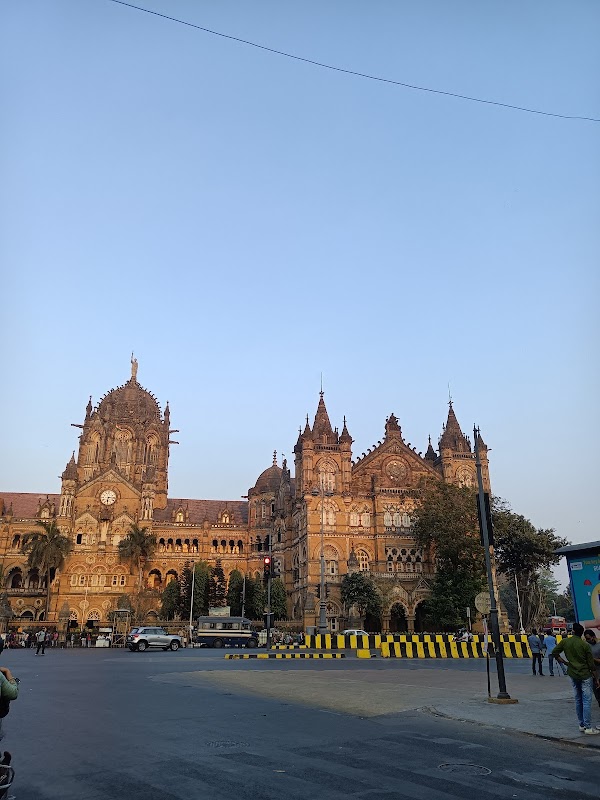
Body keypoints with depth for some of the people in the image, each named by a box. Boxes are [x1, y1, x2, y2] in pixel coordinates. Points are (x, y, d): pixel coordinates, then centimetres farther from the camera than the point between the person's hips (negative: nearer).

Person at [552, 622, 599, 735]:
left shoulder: (565, 642, -2)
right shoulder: (585, 645, -12)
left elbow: (555, 653, 1)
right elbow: (591, 664, -9)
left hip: (573, 674, 4)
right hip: (585, 675, -4)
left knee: (578, 700, 14)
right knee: (587, 701, 1)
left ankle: (581, 725, 21)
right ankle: (588, 727, 2)